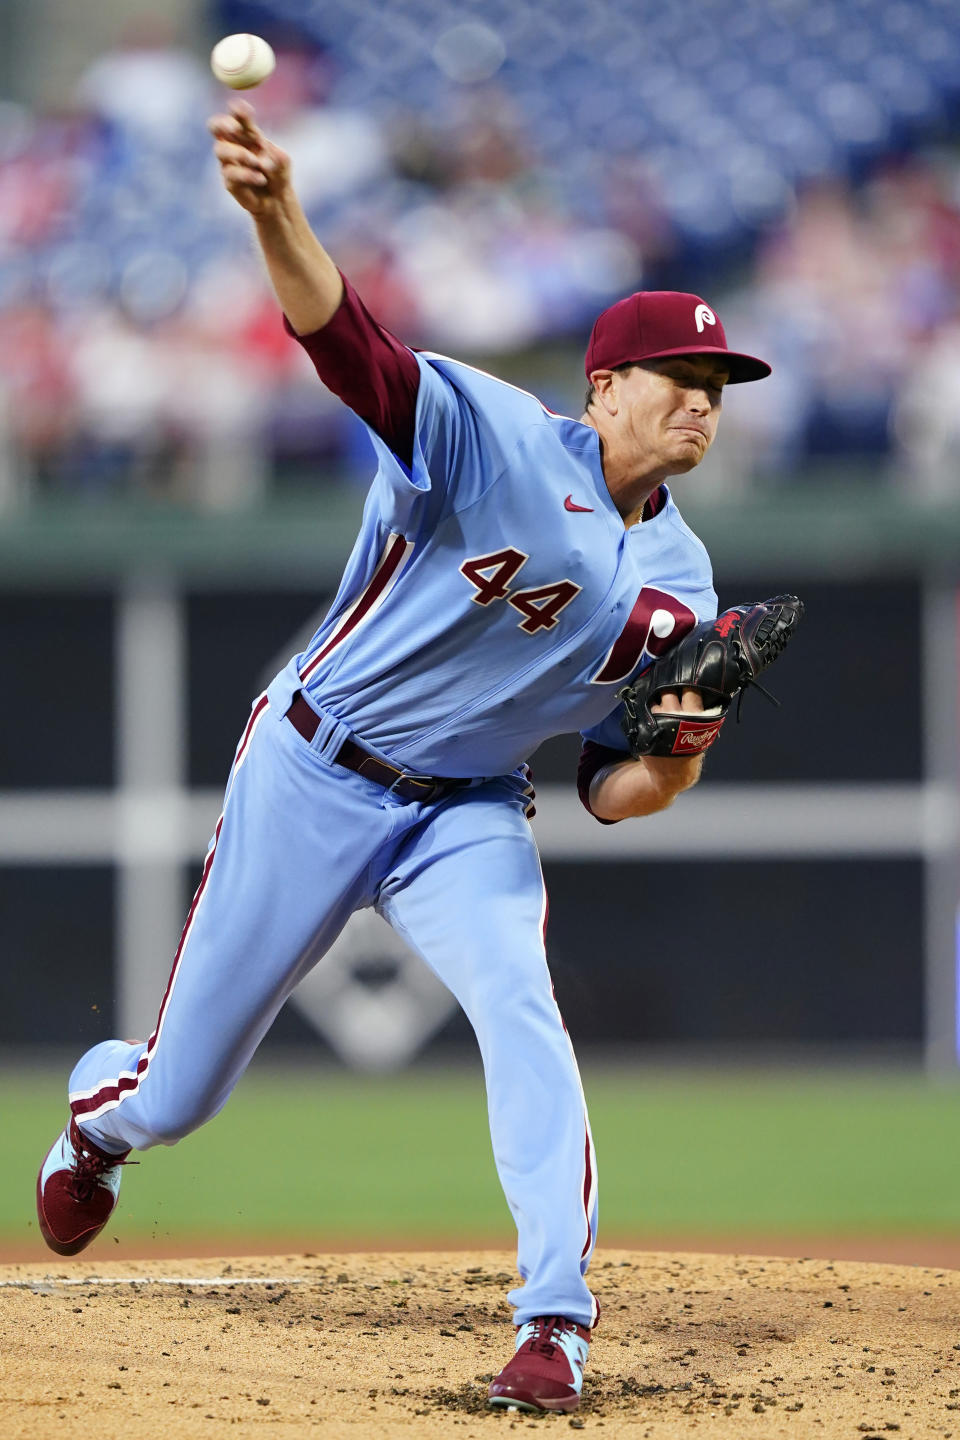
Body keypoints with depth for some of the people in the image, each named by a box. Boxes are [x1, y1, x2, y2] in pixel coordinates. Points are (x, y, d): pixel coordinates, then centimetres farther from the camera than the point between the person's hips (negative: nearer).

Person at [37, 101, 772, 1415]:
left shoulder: (678, 581, 1)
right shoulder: (494, 438, -15)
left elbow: (611, 795, 4)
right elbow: (347, 343, -33)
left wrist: (678, 758, -20)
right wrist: (276, 212, -53)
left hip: (467, 816, 3)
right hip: (313, 776, -3)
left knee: (520, 1010, -27)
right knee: (178, 1095, 7)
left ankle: (556, 1325, -25)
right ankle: (96, 1117, 46)